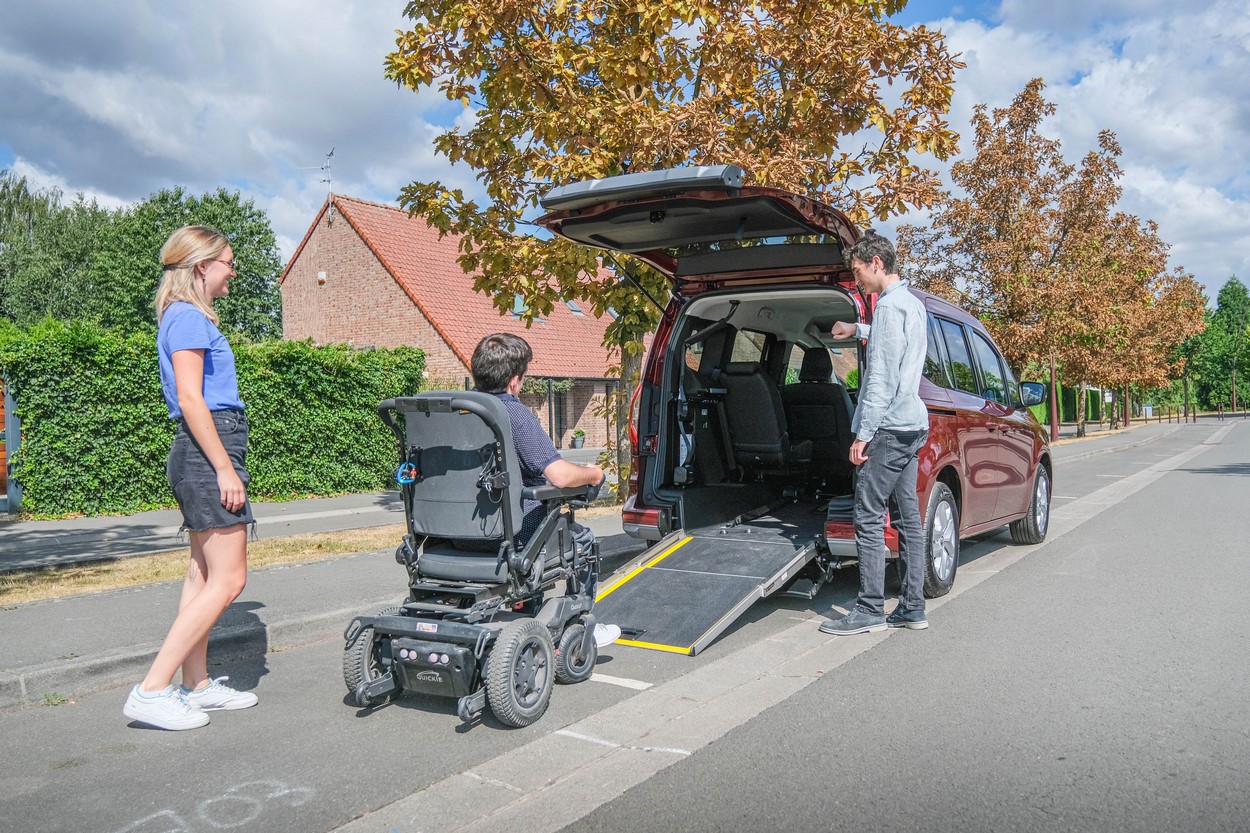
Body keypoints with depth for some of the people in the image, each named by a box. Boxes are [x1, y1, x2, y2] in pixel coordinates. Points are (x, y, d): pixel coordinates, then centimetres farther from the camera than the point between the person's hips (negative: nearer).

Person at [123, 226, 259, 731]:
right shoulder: (190, 317, -9)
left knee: (203, 575, 12)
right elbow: (190, 399, -17)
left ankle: (196, 686, 19)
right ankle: (151, 691, -6)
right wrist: (225, 467, -19)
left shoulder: (188, 317, 20)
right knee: (227, 580, -9)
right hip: (210, 449, -10)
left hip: (202, 455, 10)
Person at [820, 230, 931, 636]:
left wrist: (864, 432, -18)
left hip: (888, 427, -10)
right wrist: (858, 329, 43)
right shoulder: (911, 303, 17)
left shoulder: (889, 305, -13)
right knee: (908, 515, 10)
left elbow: (882, 377, -19)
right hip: (911, 424, 10)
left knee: (869, 518, -7)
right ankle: (912, 608, 16)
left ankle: (870, 611, -2)